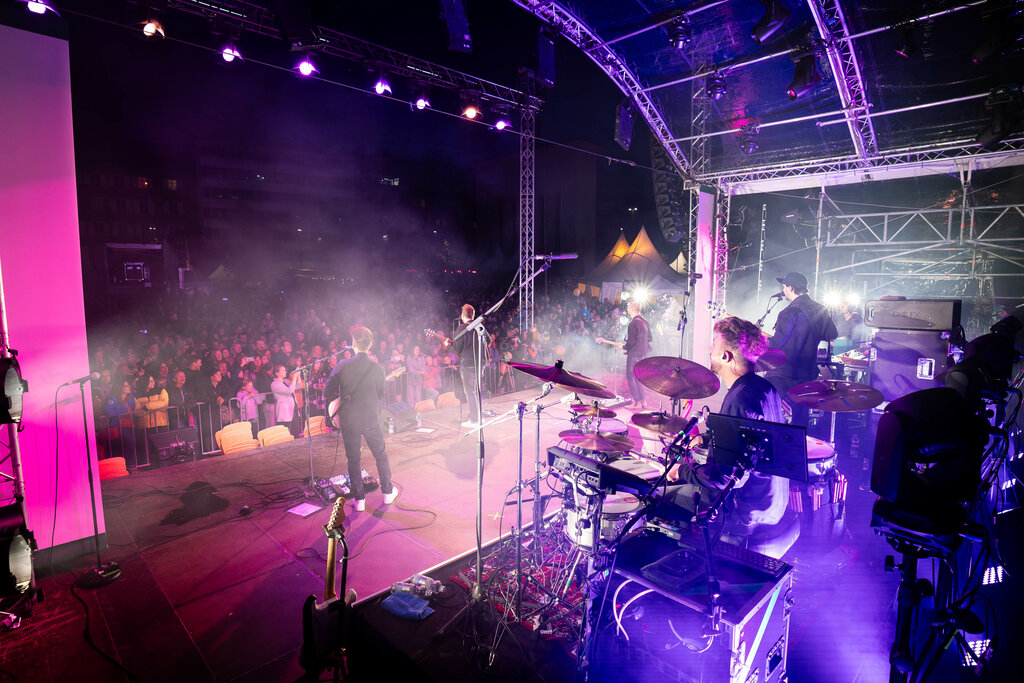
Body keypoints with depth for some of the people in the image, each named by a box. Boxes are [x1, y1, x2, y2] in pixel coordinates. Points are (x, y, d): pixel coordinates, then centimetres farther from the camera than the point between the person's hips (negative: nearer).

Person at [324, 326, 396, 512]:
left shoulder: (343, 365, -10)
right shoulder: (378, 368, -10)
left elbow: (328, 392, -7)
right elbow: (381, 396, -1)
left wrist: (341, 397, 11)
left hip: (348, 420, 0)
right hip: (371, 420, 0)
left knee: (353, 460, 13)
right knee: (381, 456, 17)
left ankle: (359, 499, 18)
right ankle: (387, 492, 27)